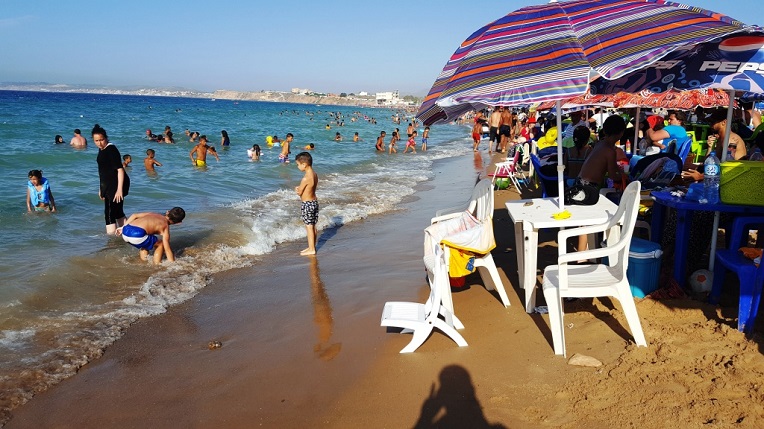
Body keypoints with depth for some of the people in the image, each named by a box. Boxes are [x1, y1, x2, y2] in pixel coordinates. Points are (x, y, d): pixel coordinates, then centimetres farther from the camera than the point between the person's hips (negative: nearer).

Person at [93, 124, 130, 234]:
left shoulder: (111, 149, -15)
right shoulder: (102, 150, 13)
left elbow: (120, 169, -21)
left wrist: (119, 189, -26)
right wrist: (101, 188, 23)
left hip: (117, 184, -10)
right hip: (109, 185, 10)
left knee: (109, 213, -9)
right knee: (118, 212, 16)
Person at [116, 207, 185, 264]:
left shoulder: (154, 214, 26)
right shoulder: (165, 226, 9)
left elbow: (134, 215, 24)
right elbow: (167, 249, 6)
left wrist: (122, 227, 29)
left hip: (125, 233, 7)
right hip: (137, 235, -7)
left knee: (146, 242, 35)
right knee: (160, 243, 16)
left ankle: (144, 260, 32)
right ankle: (157, 263, 14)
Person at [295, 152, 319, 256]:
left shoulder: (306, 178, -23)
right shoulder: (315, 175, 5)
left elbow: (299, 193, -14)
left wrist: (296, 189, 7)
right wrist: (300, 188, 4)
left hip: (307, 204, -9)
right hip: (315, 201, 9)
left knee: (309, 227, 0)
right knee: (313, 226, 16)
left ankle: (311, 249, 7)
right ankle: (312, 246, 26)